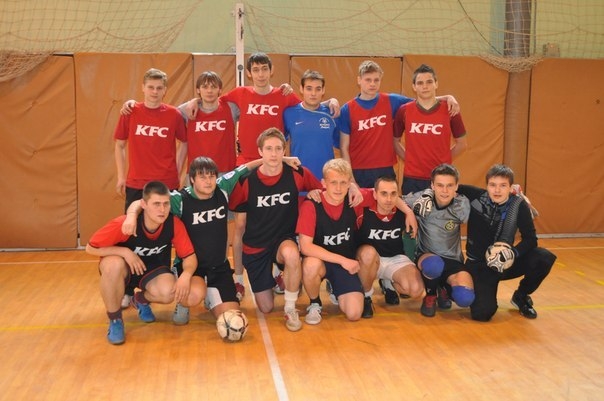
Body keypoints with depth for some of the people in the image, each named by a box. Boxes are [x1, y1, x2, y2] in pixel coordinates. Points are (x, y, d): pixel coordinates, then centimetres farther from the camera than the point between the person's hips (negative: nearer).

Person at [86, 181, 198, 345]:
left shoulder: (174, 223, -23)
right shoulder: (124, 224, -30)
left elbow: (190, 256, -16)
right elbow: (91, 247, -21)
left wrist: (186, 275, -37)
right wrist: (125, 252, -33)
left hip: (153, 270, 2)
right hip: (124, 269, -2)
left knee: (169, 293, -30)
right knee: (113, 264, -38)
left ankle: (141, 299, 10)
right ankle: (115, 320, -12)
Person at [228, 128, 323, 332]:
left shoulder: (297, 174, -11)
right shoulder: (247, 181, -11)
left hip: (285, 240, -1)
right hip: (255, 247, 1)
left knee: (291, 253, -40)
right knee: (265, 308, 4)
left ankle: (290, 309, -16)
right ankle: (273, 281, 40)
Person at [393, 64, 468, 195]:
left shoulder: (450, 110, -2)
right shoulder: (404, 111, 0)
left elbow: (462, 143, 9)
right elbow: (394, 140, 13)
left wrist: (443, 160, 3)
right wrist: (409, 159, 4)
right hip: (412, 178, 0)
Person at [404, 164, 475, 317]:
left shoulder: (462, 204, -12)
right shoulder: (421, 199, -15)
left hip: (452, 260, 2)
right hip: (426, 255, -1)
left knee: (465, 298, -25)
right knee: (433, 265, -40)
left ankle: (444, 288, 15)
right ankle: (430, 296, -3)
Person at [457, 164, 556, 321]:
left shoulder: (519, 205, -10)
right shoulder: (476, 196, -14)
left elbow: (530, 239, -10)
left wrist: (513, 253, -28)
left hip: (505, 262, 3)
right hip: (479, 264, -2)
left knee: (545, 258, -23)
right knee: (482, 313, -24)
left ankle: (521, 296, 7)